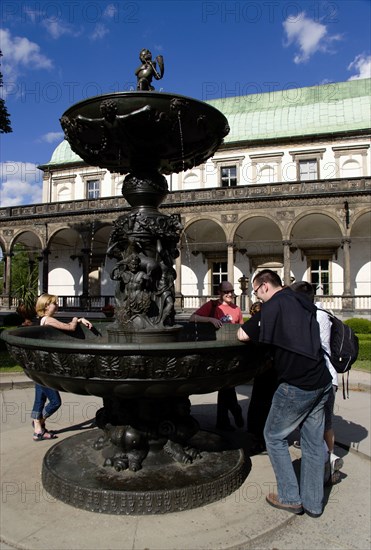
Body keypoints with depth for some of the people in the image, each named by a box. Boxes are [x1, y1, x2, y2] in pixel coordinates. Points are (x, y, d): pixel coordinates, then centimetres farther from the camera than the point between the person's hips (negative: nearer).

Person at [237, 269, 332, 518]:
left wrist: (251, 330, 9)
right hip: (321, 382, 8)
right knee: (314, 442, 15)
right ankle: (313, 503, 26)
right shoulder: (304, 302, 11)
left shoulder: (274, 305, -12)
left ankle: (290, 498, 18)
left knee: (274, 437, 11)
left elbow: (243, 335, -12)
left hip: (297, 385, -8)